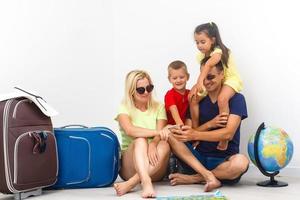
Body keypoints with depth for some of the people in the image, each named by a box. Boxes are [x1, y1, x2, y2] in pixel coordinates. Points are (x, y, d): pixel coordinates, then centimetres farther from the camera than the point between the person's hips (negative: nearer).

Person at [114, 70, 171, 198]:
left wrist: (153, 144, -32)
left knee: (164, 145, -30)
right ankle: (146, 183, -53)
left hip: (154, 170, 2)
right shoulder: (124, 108, 1)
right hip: (129, 166, -2)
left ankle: (130, 184, -39)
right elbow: (129, 130, -22)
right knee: (140, 140, -31)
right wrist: (157, 132, -37)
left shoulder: (159, 107, 8)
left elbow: (160, 136, -8)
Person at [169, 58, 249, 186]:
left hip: (224, 161, -3)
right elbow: (187, 133, 0)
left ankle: (195, 178, -16)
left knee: (241, 162, -38)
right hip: (199, 158, 3)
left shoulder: (236, 99, -1)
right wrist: (210, 124, -18)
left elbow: (228, 134, -15)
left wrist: (195, 135, -28)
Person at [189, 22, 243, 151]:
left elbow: (208, 64, -45)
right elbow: (203, 72, -1)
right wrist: (197, 85, -18)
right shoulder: (201, 55, -1)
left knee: (222, 99, -37)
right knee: (193, 98, -9)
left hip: (230, 79, -8)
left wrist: (200, 81, -56)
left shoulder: (218, 51, -26)